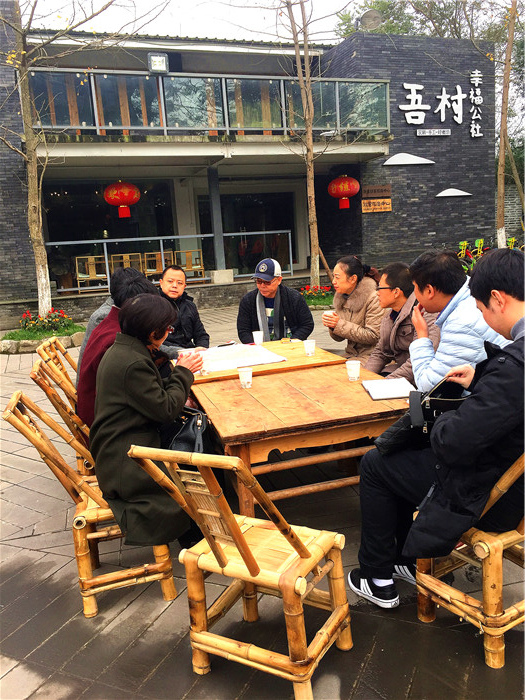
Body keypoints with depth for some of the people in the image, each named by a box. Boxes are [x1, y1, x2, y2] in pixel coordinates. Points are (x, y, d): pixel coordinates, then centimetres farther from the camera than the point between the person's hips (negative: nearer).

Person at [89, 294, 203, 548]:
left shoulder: (121, 350, 8)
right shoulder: (133, 363, -25)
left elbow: (155, 393, 14)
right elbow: (166, 410, -19)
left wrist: (180, 372, 2)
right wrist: (182, 373, -6)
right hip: (126, 464, -10)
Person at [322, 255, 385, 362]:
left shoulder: (373, 298, -13)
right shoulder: (340, 297, 8)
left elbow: (373, 336, -19)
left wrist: (340, 324, -20)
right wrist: (332, 326, -11)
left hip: (370, 356, -7)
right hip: (350, 354, 7)